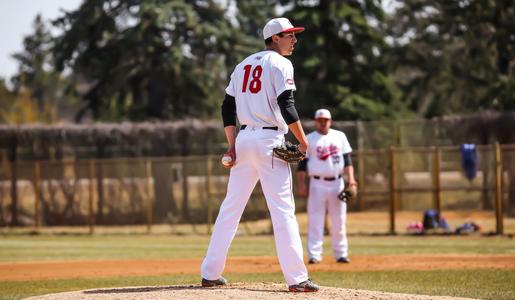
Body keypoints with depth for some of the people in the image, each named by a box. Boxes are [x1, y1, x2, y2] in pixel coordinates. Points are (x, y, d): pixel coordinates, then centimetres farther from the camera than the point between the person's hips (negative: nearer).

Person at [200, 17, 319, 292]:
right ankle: (296, 278, -14)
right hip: (269, 140, -7)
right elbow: (286, 106, -15)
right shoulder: (280, 64, -4)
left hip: (243, 140, 7)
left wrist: (233, 145, 11)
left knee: (231, 208, 11)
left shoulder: (243, 65, 17)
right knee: (283, 209, -9)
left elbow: (227, 108, 14)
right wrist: (303, 141, -9)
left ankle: (210, 273, 12)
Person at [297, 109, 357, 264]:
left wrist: (350, 178, -4)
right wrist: (301, 184, -8)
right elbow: (302, 163, 1)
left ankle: (341, 254, 11)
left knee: (339, 221, 5)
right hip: (318, 184, -3)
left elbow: (347, 159, 9)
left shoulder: (339, 136, 11)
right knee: (315, 220, -8)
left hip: (337, 183, 3)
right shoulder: (310, 139, 4)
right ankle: (314, 255, -9)